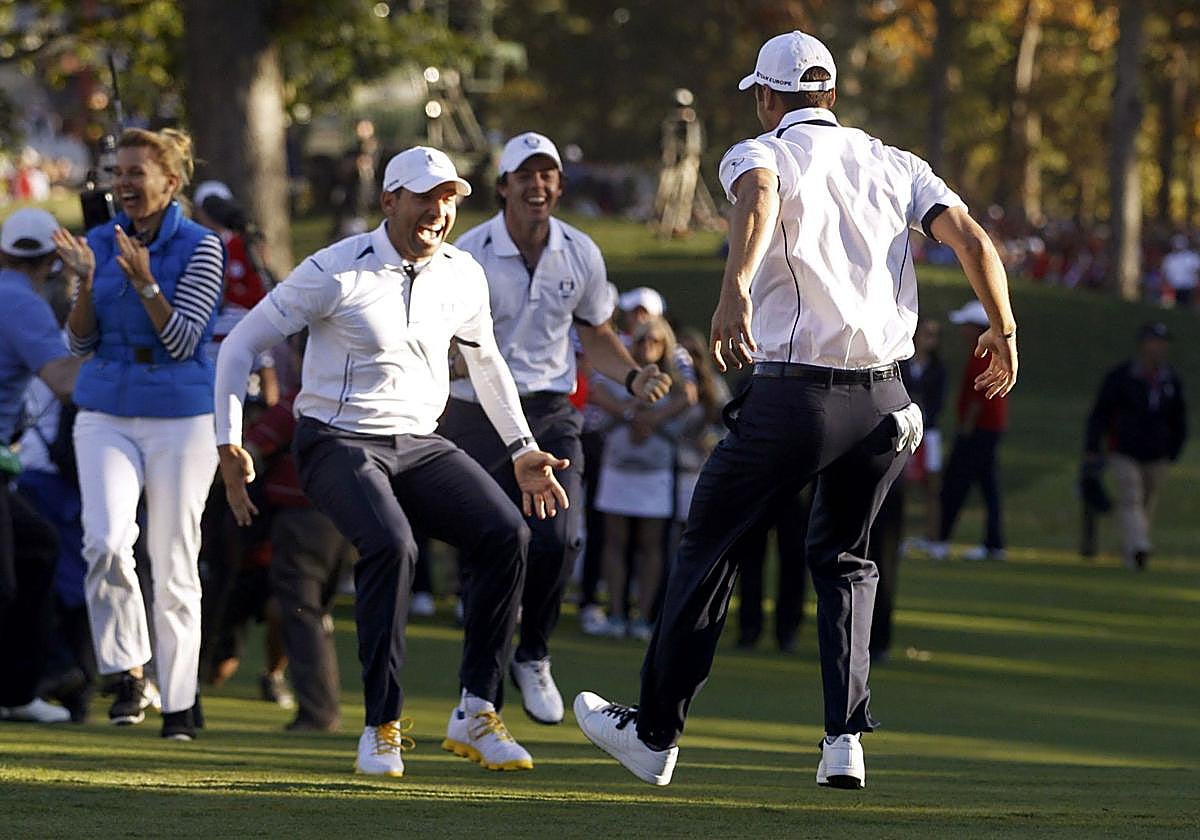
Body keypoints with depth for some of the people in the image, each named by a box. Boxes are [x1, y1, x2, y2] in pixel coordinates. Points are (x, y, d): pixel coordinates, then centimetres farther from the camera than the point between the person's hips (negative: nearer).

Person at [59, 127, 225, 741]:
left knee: (173, 563, 2)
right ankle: (127, 674, -6)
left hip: (180, 418, -2)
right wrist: (86, 281, -11)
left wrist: (144, 281, -24)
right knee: (106, 541, -19)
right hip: (105, 414, 2)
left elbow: (184, 340, -12)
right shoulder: (101, 241, 7)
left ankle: (180, 699, 12)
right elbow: (81, 342, 5)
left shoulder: (201, 247, -5)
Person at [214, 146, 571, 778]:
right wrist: (229, 445, -13)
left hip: (418, 445, 6)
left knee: (506, 533, -17)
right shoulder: (337, 271, -13)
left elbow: (484, 359, 23)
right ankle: (382, 727, -19)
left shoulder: (462, 277, 4)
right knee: (390, 545, -32)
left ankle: (474, 716, -9)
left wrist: (521, 449, 20)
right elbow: (242, 343, -8)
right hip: (338, 443, -5)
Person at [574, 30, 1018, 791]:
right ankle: (845, 740, 6)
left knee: (708, 547, 12)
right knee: (845, 557, 22)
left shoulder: (759, 153, 2)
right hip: (886, 399, 4)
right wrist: (1004, 333, 8)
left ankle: (656, 735, 18)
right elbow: (972, 237, 2)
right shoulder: (896, 165, 15)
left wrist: (736, 290, -39)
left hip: (794, 394, -4)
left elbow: (759, 196, -23)